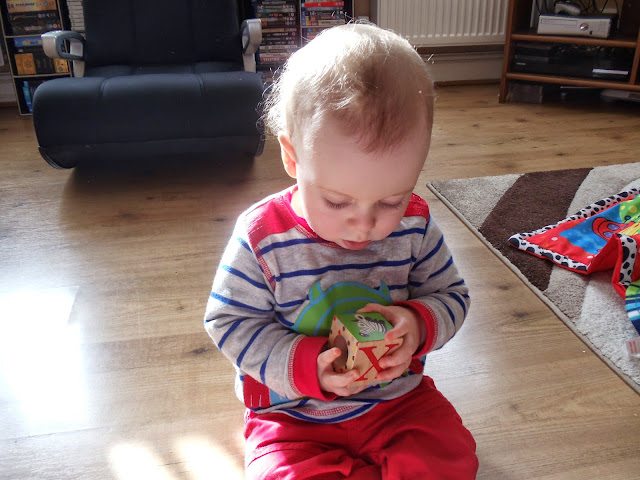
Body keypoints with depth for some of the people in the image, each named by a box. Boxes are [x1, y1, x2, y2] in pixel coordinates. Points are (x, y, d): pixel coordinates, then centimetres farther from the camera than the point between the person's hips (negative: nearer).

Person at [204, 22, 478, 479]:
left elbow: (452, 295, 2)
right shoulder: (262, 236, -18)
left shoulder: (415, 225, -10)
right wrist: (305, 367, -24)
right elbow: (231, 323, -11)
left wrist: (419, 323, -21)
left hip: (397, 397, 2)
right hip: (292, 414, -1)